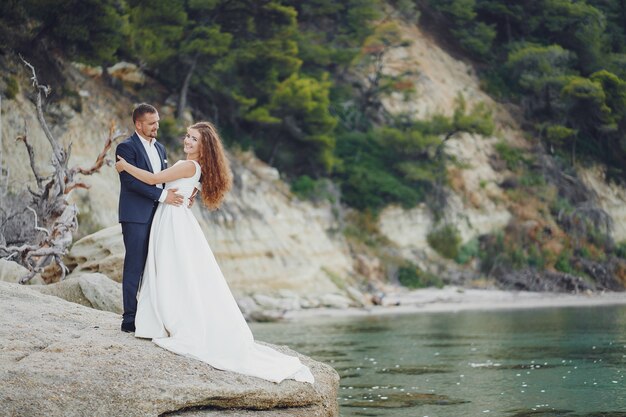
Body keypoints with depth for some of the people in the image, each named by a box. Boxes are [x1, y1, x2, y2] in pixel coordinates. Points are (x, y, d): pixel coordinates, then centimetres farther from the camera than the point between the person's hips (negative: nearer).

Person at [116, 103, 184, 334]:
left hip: (156, 215, 7)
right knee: (135, 267, -5)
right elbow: (131, 181, -18)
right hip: (136, 216, -7)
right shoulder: (126, 147, -8)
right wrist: (162, 195, -21)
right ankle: (130, 319, -1)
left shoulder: (159, 148, 18)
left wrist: (180, 193, 1)